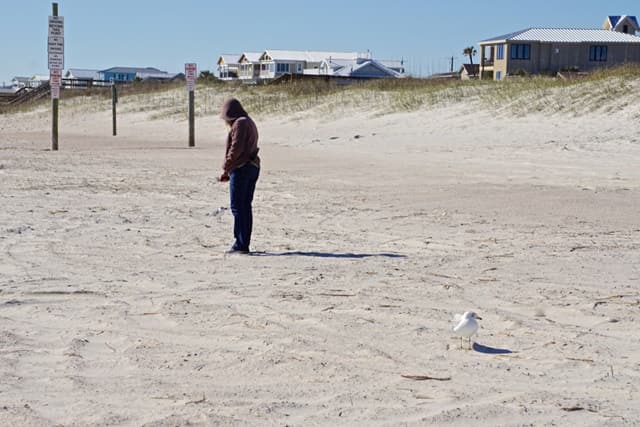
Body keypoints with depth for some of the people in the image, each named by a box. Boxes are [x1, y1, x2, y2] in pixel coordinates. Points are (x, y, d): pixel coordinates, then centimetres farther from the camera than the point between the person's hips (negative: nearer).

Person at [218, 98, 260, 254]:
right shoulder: (250, 123, 20)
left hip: (241, 169, -10)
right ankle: (244, 244, 13)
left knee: (238, 207, -7)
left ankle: (241, 244, -7)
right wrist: (229, 171, 15)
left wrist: (225, 169, -11)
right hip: (253, 167, 10)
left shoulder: (240, 123, -11)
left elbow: (236, 149, -19)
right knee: (245, 207, 11)